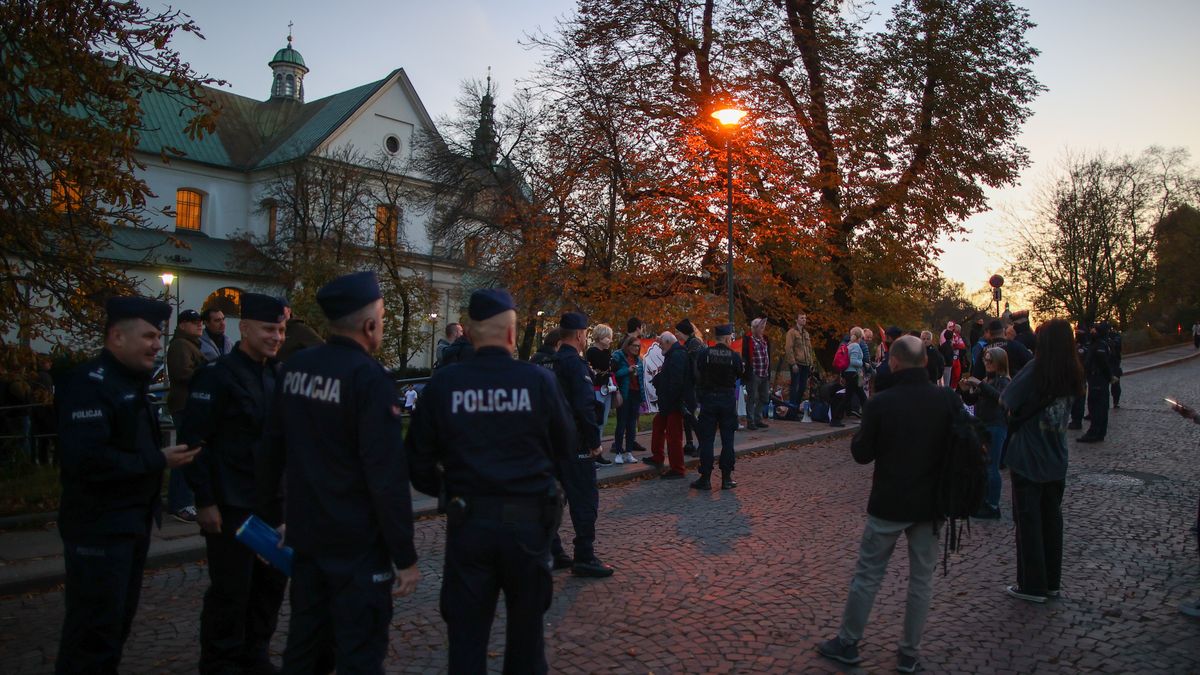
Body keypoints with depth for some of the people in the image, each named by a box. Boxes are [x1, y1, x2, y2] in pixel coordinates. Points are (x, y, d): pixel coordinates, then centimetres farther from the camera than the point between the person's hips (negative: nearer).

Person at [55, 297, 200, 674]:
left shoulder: (130, 382, 13)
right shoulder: (89, 384, -18)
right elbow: (87, 459, -28)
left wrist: (166, 452, 2)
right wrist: (159, 461, -22)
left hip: (133, 521, 9)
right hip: (100, 527, -9)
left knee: (119, 619, 18)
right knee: (95, 627, 0)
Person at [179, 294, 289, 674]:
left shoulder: (276, 376, 9)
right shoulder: (218, 375, -12)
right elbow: (193, 441, -14)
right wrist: (205, 501, -16)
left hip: (271, 500, 7)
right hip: (231, 505, -7)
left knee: (271, 581, 13)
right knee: (231, 589, 4)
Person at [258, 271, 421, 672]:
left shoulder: (294, 369, 2)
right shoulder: (369, 377, -19)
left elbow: (273, 450, 10)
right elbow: (387, 475, -22)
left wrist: (267, 516, 21)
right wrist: (405, 556, -16)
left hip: (304, 533, 7)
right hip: (357, 542, -7)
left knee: (306, 641, 21)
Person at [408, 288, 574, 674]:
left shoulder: (443, 384, -9)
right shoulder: (539, 380, -11)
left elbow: (418, 454, -1)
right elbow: (564, 443, 1)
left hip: (468, 520, 0)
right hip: (529, 519, 0)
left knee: (466, 631, 13)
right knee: (526, 623, 20)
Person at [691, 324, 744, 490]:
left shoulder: (704, 354, -7)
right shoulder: (734, 356, -7)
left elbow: (698, 376, 0)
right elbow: (741, 375, 5)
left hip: (708, 399, 0)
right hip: (728, 400, 0)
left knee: (706, 440, 4)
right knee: (727, 440, 8)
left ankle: (705, 478, 5)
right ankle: (726, 478, 10)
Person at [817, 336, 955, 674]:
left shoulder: (881, 403, -16)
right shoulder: (948, 400, -8)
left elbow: (862, 454, -8)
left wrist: (860, 436, 12)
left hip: (889, 504, -2)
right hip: (930, 504, 3)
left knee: (867, 575, 10)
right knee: (921, 579, 13)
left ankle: (847, 642, 22)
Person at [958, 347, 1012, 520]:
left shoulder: (1004, 381, -8)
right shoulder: (987, 379, 13)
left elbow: (1000, 397, -29)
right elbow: (971, 401, 14)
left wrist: (980, 384, -30)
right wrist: (966, 390, -5)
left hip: (996, 428, -8)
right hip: (981, 426, 8)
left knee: (991, 467, -5)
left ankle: (993, 507, 2)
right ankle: (984, 501, 24)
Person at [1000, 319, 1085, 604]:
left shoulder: (1035, 371, -18)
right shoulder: (1073, 375, 1)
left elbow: (1006, 402, -17)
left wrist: (1015, 413, 4)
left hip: (1028, 459, -6)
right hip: (1056, 460, 6)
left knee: (1028, 521, 4)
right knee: (1052, 518, 16)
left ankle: (1032, 585, 12)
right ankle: (1052, 582, 27)